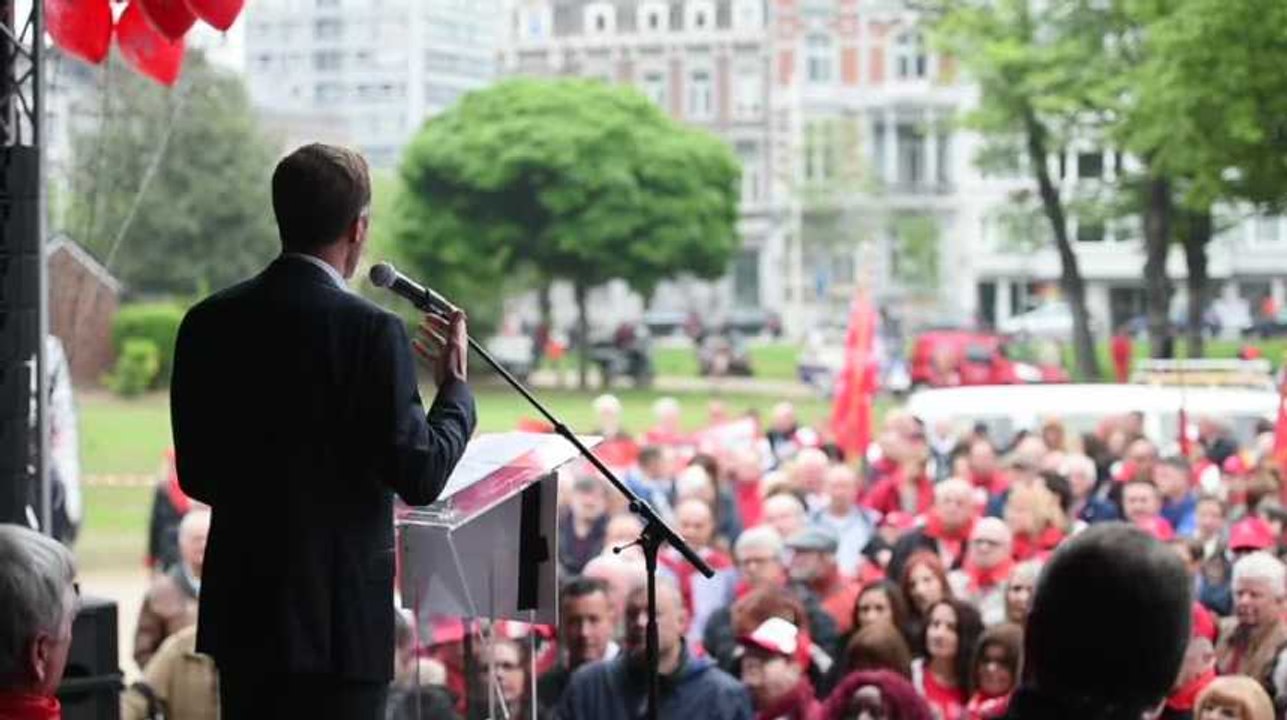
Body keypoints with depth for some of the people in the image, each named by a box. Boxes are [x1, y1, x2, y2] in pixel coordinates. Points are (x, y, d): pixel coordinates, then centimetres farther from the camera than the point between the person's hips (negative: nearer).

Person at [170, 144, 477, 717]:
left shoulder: (207, 323, 2)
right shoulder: (371, 331, -15)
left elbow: (196, 476, 8)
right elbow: (420, 477, -11)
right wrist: (454, 386, 4)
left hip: (238, 613, 6)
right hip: (337, 621, -6)